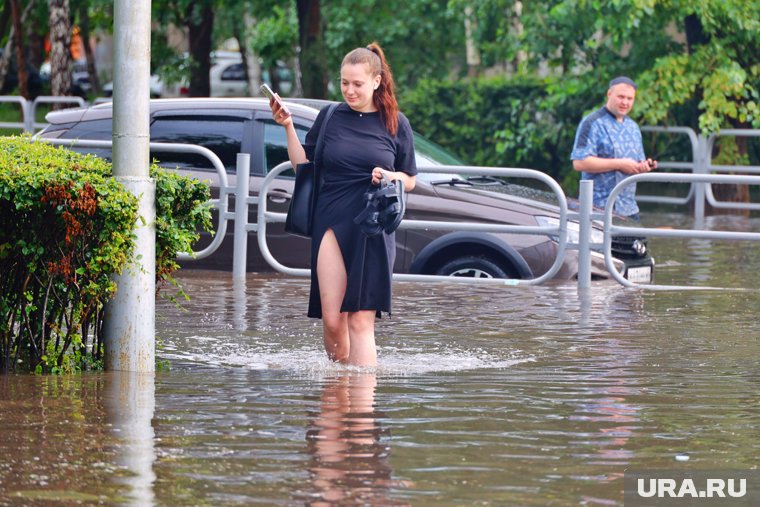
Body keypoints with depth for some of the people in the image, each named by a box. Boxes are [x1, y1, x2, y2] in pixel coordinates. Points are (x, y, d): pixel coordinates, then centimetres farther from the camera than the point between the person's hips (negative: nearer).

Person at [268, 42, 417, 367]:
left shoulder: (395, 124, 7)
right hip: (331, 222, 1)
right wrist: (288, 127, 0)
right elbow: (304, 166, 11)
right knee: (331, 319, -5)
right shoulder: (330, 117, 8)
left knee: (361, 320, -7)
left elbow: (410, 181, 12)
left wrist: (390, 176, -8)